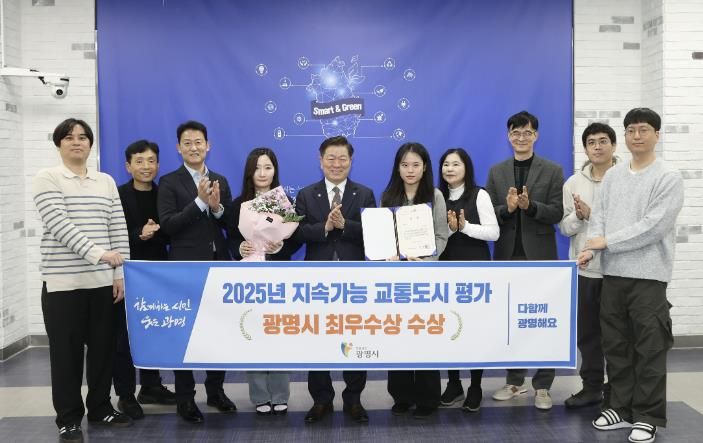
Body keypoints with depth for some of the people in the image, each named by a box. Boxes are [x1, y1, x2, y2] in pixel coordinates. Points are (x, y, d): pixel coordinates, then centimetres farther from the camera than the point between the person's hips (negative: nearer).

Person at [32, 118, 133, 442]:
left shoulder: (106, 181, 12)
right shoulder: (46, 179, -1)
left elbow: (118, 229, 9)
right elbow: (59, 225, -14)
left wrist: (120, 273, 2)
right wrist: (98, 253, -23)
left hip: (103, 280, 4)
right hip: (63, 281, -4)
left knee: (103, 347, 9)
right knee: (67, 351, 2)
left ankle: (100, 408, 24)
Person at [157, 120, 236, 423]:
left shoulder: (220, 181, 11)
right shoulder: (169, 182, -3)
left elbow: (230, 224, 7)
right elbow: (167, 225, -13)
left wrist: (217, 207, -13)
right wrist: (200, 201, -20)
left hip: (219, 265, 5)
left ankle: (216, 390, 25)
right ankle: (185, 398, 14)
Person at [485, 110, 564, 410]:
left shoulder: (552, 171, 1)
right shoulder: (496, 172, 8)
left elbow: (557, 213, -7)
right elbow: (488, 215, 2)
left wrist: (530, 206, -23)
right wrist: (507, 208, -18)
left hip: (540, 257, -2)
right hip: (507, 257, 3)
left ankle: (542, 386, 13)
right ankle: (514, 381, 23)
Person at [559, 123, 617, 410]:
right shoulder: (573, 183, 7)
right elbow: (565, 227, 5)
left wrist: (592, 214, -16)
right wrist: (578, 216, -15)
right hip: (583, 269, 4)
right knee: (587, 332, 11)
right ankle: (592, 387, 24)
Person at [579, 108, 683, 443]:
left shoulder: (669, 178, -4)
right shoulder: (612, 175, 12)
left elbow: (653, 227, -14)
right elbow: (599, 216, 9)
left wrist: (606, 242, -13)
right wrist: (590, 249, -9)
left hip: (648, 274, -5)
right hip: (613, 272, 5)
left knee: (649, 348, 0)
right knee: (615, 344, 10)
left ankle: (648, 416, 10)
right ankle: (622, 407, 22)